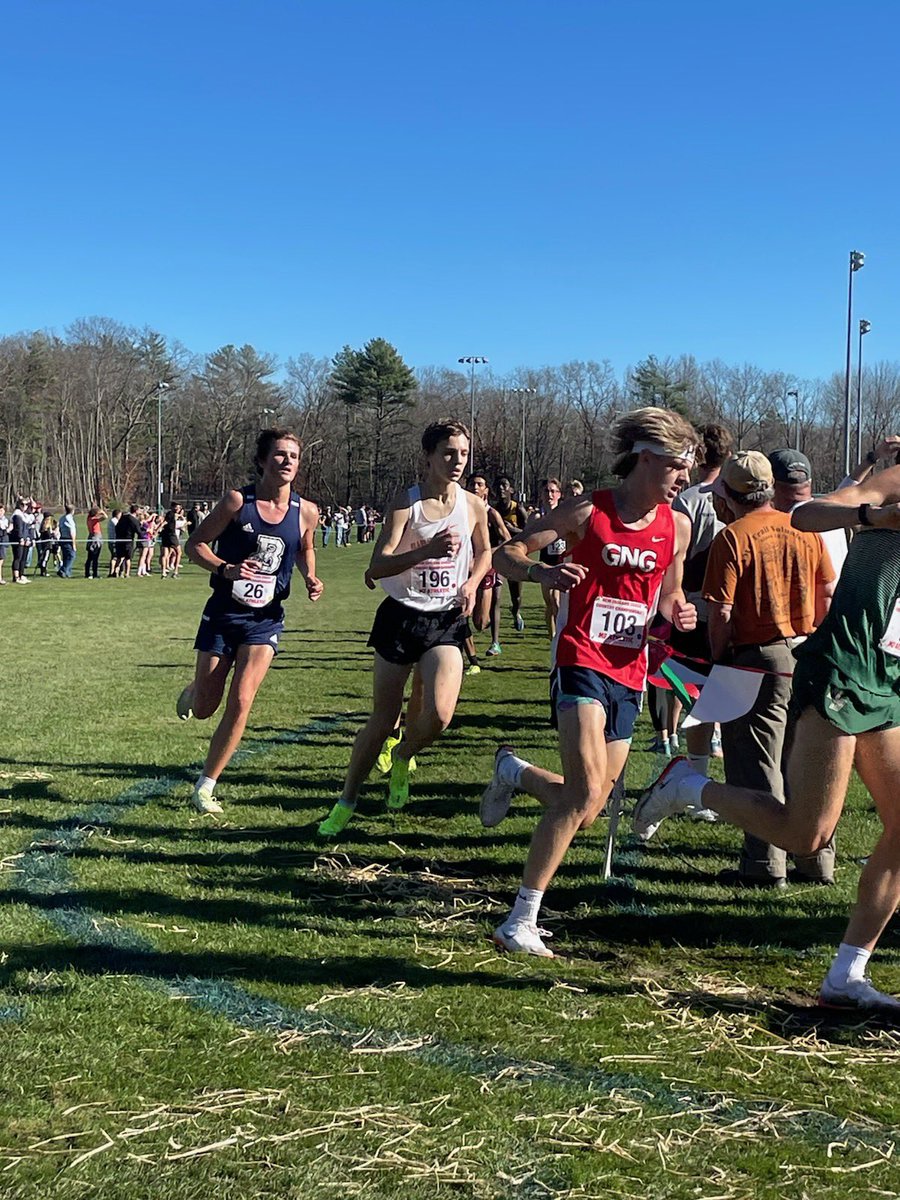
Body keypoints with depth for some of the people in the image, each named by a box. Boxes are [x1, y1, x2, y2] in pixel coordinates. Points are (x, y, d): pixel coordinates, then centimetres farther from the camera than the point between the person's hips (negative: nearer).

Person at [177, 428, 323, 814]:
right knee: (204, 710, 7)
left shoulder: (306, 512, -2)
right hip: (223, 613, -1)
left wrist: (310, 579, 0)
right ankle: (193, 691, 46)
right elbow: (195, 544, -5)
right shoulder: (237, 501, -11)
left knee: (240, 703, -12)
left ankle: (205, 786, 4)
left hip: (265, 619, 1)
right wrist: (225, 569, -23)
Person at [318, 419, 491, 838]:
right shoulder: (406, 503, -9)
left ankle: (402, 758, 18)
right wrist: (426, 551, -33)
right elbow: (377, 567, -19)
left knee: (438, 715, -17)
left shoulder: (473, 506, 1)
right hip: (401, 616, -2)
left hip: (446, 621, 2)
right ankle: (347, 801, 22)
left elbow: (484, 553, 21)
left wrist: (471, 584, 2)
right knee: (382, 720, 2)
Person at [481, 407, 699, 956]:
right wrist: (542, 572, -25)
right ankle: (521, 921, -11)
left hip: (630, 673, 6)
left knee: (587, 808, 9)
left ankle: (515, 771, 40)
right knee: (586, 794, -20)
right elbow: (506, 554, -4)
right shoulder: (587, 511, -6)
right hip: (581, 661, -6)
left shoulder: (677, 526, 8)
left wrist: (677, 613, -2)